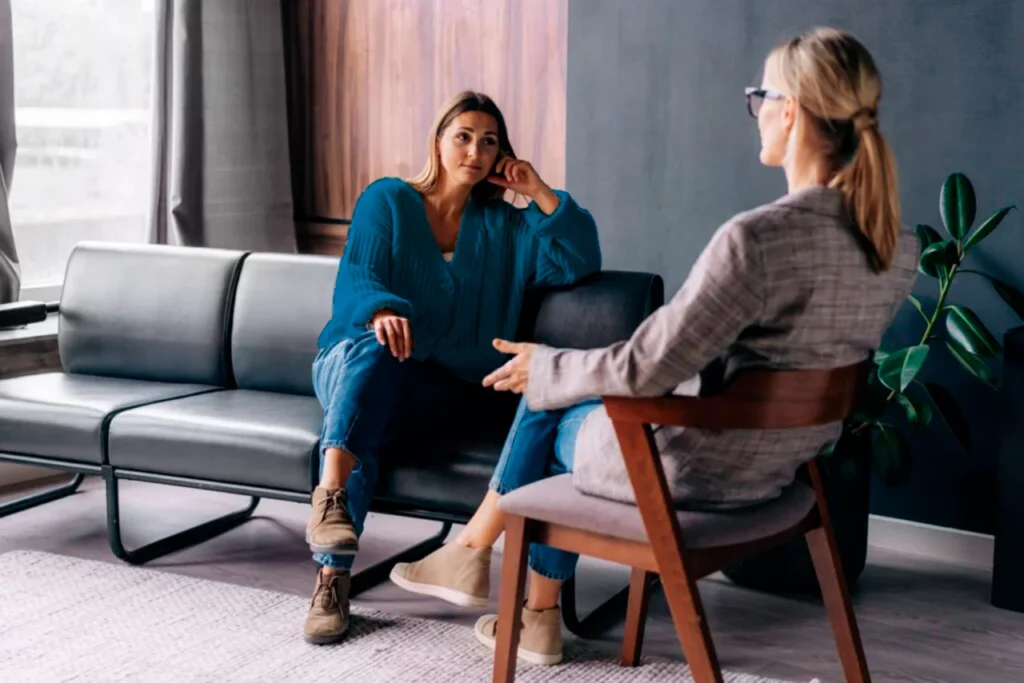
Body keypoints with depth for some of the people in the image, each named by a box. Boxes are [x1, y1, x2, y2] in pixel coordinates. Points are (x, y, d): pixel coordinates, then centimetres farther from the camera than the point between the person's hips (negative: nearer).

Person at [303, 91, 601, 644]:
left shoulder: (503, 226, 16)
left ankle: (334, 577, -40)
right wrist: (382, 310, -31)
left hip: (436, 389, 1)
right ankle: (330, 494, -54)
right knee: (372, 347, -38)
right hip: (352, 362, -1)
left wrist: (541, 194, -1)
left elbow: (579, 262, 6)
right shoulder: (387, 200, 7)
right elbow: (354, 282, -7)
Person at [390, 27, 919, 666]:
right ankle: (540, 617, 33)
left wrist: (546, 366, -5)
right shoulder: (899, 247, -6)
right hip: (778, 468, 7)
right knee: (556, 393, 25)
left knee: (550, 405, 22)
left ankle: (471, 552, 42)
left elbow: (644, 372, -25)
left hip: (693, 469, -7)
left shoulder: (757, 237, -31)